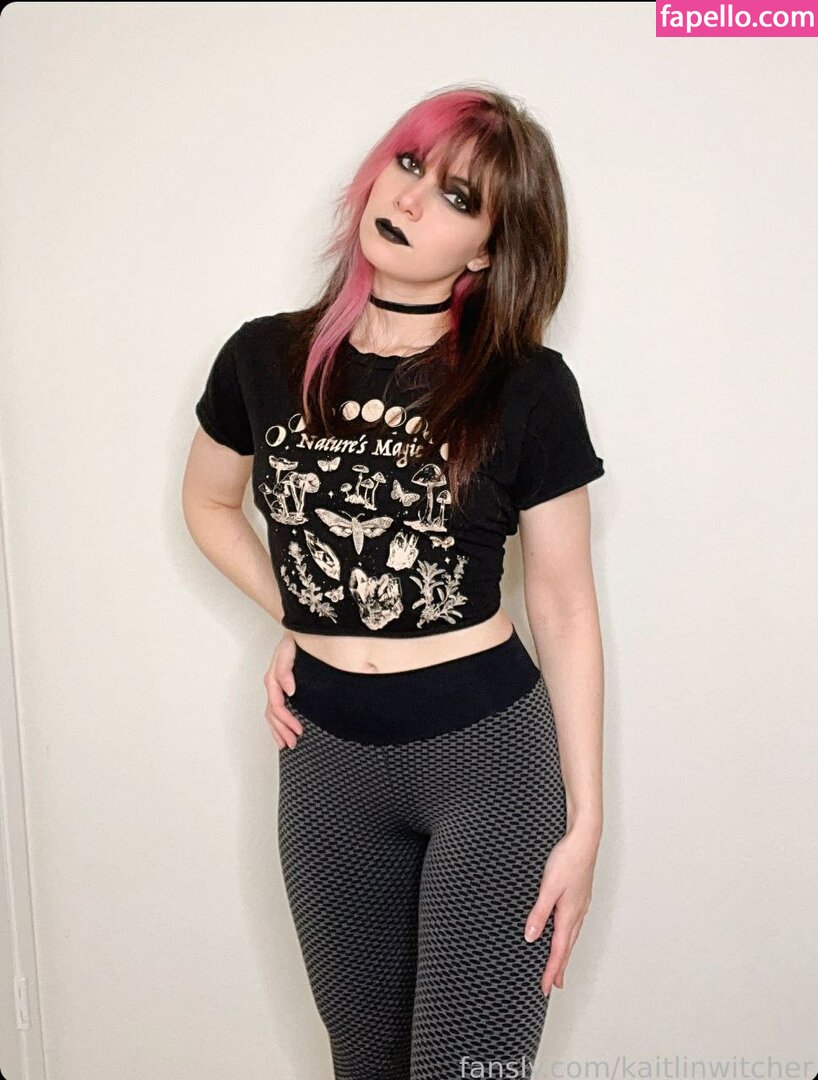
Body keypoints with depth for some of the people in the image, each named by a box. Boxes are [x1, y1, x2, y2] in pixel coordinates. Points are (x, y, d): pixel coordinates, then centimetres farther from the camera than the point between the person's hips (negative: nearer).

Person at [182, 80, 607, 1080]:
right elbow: (208, 503, 17)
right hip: (328, 752, 4)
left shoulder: (530, 391, -9)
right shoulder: (266, 359, -1)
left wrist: (584, 825, -5)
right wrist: (292, 622, 4)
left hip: (490, 749, -3)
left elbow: (565, 611, -5)